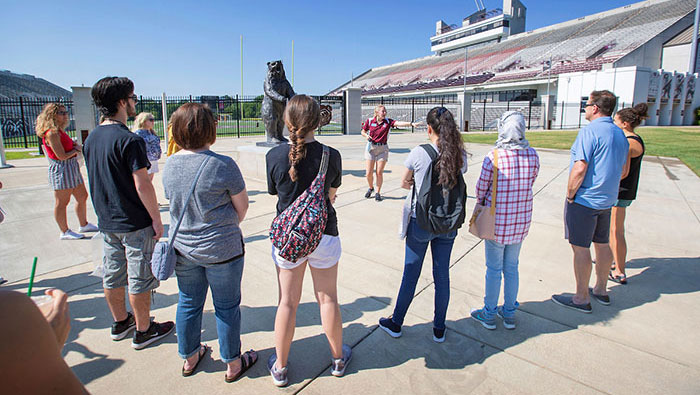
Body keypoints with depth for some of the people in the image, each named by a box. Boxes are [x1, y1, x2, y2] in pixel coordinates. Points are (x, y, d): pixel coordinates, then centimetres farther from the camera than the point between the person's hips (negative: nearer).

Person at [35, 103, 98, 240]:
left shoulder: (59, 131, 14)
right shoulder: (52, 133, -17)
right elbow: (62, 156, -21)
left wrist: (75, 146, 1)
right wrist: (76, 149, -5)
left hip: (72, 167, 10)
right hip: (61, 169, -10)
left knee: (82, 197, 16)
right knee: (62, 202, 1)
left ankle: (84, 225, 29)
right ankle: (64, 232, 11)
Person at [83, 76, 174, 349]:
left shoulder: (91, 138, 6)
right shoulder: (128, 140, -20)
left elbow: (96, 180, 13)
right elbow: (142, 184, -22)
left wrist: (105, 213, 22)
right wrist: (157, 219, -14)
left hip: (107, 222, 8)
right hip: (135, 223, -8)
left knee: (112, 275, 18)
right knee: (140, 278, 5)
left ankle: (120, 323, 36)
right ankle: (143, 331, 18)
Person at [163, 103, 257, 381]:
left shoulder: (170, 165, -2)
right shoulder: (223, 165, -19)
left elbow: (174, 202, 10)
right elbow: (242, 207, -9)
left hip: (183, 248, 6)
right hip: (221, 249, -5)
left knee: (188, 304, 21)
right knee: (226, 307, 12)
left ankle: (189, 358, 42)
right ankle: (233, 364, 30)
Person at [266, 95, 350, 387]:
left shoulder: (274, 156, -11)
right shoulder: (331, 156, -11)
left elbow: (275, 193, 3)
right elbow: (332, 195, 3)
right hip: (324, 234, 0)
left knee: (287, 302, 14)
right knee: (328, 299, 16)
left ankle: (280, 367, 32)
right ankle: (338, 358, 37)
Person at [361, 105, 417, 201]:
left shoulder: (388, 121, -3)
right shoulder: (369, 121, -1)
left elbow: (399, 123, -19)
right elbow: (363, 132, 13)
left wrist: (411, 124, -35)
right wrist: (366, 136, -10)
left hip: (382, 149, 0)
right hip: (371, 147, 1)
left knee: (379, 172, -2)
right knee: (369, 173, 0)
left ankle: (378, 193, 14)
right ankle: (371, 188, 29)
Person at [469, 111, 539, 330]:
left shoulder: (493, 157, -19)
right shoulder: (532, 155, -5)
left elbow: (481, 187, -9)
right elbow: (531, 183, 6)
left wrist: (481, 202, 12)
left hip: (497, 220, -4)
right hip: (521, 221, 5)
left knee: (494, 269, 10)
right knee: (511, 267, 18)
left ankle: (489, 314, 25)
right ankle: (509, 314, 33)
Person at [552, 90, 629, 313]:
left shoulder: (590, 131, -16)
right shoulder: (620, 134, 12)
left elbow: (580, 169, -23)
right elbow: (621, 170, 18)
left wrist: (570, 195, -12)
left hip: (584, 200, -9)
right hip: (607, 200, 9)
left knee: (580, 247, -1)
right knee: (602, 244, 18)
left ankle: (582, 299, 8)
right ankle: (601, 291, 32)